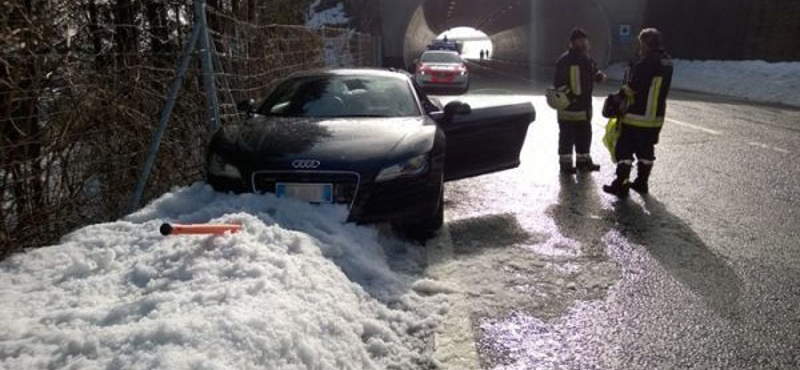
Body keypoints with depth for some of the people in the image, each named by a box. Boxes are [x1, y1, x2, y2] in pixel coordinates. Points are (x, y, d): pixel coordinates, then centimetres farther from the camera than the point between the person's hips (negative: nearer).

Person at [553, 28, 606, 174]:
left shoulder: (587, 59, 12)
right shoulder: (565, 60, -13)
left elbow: (593, 73, 22)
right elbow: (558, 82, -17)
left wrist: (599, 76, -1)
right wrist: (568, 95, -27)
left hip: (585, 104, 8)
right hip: (569, 106, -8)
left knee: (584, 134, 16)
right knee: (567, 136, -1)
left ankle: (583, 160, 28)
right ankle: (565, 163, 9)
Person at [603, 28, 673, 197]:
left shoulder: (646, 63, -20)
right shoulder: (667, 62, 7)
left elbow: (632, 88, -19)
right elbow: (662, 88, 11)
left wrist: (624, 90, 2)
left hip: (637, 116, -8)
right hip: (656, 116, 8)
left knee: (624, 149, 0)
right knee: (646, 150, 17)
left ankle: (621, 185, 1)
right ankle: (642, 183, 26)